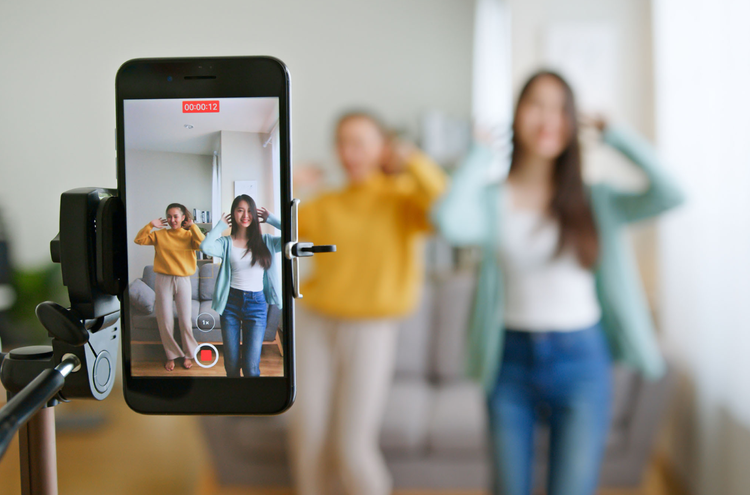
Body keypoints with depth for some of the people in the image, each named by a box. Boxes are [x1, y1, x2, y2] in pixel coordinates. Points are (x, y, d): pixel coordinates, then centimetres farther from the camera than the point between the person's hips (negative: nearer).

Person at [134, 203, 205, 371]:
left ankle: (188, 354, 22)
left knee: (185, 321, 3)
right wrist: (151, 225, -9)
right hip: (163, 280, 1)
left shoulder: (189, 235, 1)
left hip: (183, 281, -1)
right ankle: (171, 356, 20)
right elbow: (139, 240, -3)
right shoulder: (159, 234, 5)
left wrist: (192, 226, -15)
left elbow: (203, 244, -18)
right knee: (165, 322, 5)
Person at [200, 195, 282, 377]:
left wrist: (271, 219, -1)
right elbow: (205, 247, -19)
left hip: (256, 303, 0)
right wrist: (221, 225, -5)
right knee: (231, 365, 8)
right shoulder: (226, 242, 3)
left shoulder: (265, 241, 5)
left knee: (251, 367, -5)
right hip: (231, 302, 1)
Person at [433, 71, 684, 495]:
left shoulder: (594, 201, 1)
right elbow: (452, 222, -26)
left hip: (581, 361, 0)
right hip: (512, 360, 0)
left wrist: (612, 133, -5)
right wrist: (483, 153, -10)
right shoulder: (492, 198, -3)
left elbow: (670, 194, -14)